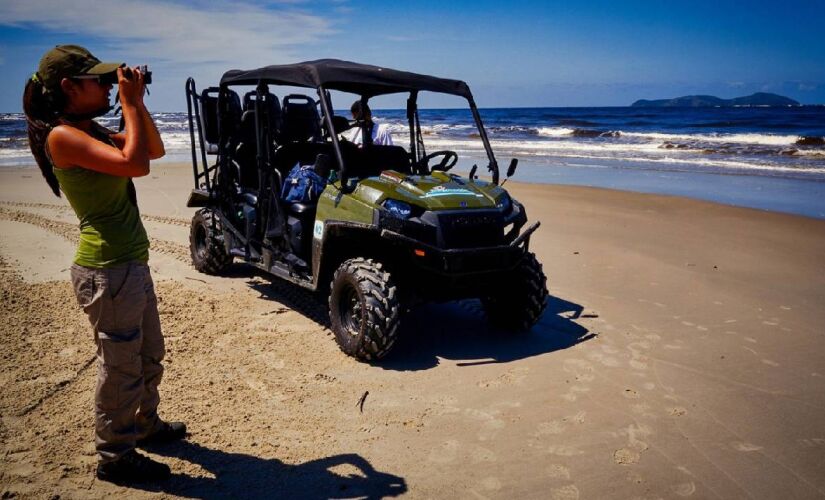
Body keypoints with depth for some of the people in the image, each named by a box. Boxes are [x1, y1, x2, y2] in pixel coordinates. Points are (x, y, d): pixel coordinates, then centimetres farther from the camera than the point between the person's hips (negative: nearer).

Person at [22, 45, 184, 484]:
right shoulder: (62, 136, -16)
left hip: (132, 264, 10)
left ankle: (145, 425, 43)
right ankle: (114, 458, 21)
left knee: (149, 356, 23)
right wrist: (129, 103, -18)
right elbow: (135, 164, -28)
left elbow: (155, 149, 15)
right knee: (121, 368, 4)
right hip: (108, 271, -10)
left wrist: (137, 103, 5)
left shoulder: (92, 131, 11)